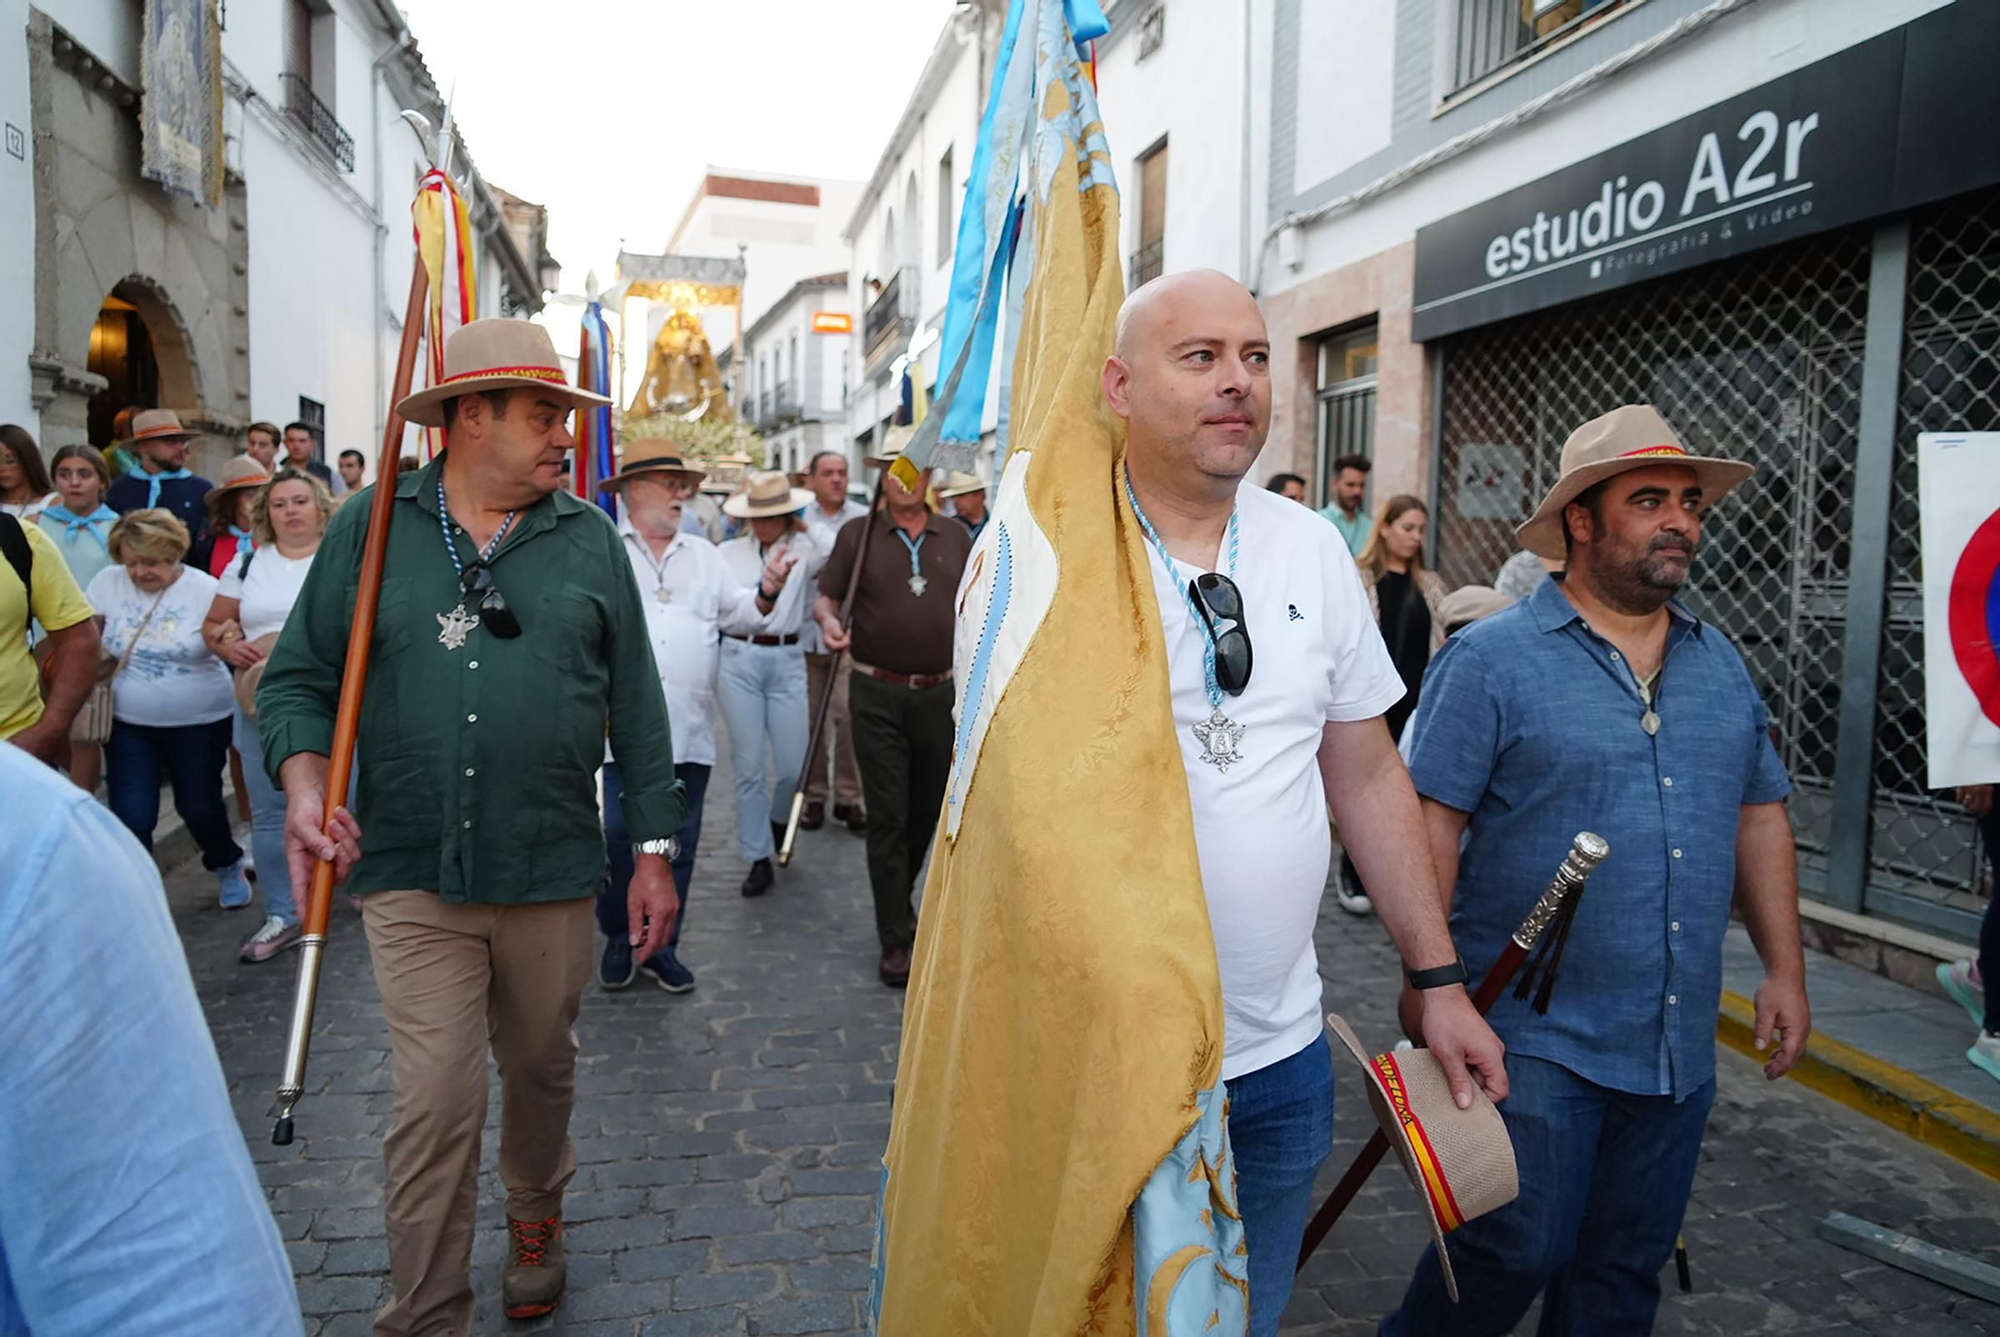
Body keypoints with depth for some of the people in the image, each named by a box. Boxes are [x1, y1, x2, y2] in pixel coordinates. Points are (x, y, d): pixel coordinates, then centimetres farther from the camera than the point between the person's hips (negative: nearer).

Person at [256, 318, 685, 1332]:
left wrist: (654, 850, 3)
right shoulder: (370, 527, 1)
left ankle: (534, 1221, 46)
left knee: (540, 1074, 18)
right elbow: (297, 677, 4)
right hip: (413, 874, -1)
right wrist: (304, 782, -16)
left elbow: (636, 705, 4)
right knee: (435, 1102, -2)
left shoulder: (589, 539, 3)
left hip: (552, 872, 2)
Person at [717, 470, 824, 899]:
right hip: (740, 659, 0)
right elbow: (736, 613, -7)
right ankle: (758, 859, 14)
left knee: (794, 764, 0)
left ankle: (779, 820, 34)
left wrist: (804, 528, -12)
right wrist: (767, 591, -25)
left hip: (788, 660, 0)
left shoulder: (805, 549, 3)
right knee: (749, 766, 3)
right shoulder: (729, 553, 5)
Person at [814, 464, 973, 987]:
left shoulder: (955, 537, 8)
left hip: (940, 693, 3)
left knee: (927, 811, 14)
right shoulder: (857, 535, 2)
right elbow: (826, 595, 2)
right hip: (878, 695, -3)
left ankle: (899, 899, 38)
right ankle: (896, 939, 4)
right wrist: (828, 619, -20)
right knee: (888, 816, -3)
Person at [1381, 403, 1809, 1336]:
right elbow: (1431, 822, -13)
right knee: (1516, 1251, 2)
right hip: (1537, 1038, -6)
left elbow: (1759, 814, 16)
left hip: (1679, 1044, 6)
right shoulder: (1491, 658, -10)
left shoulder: (1722, 665, 10)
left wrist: (1784, 968, 11)